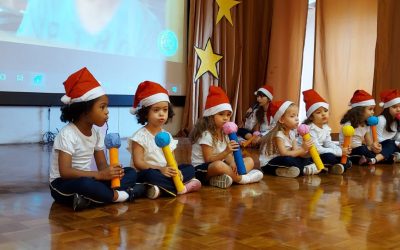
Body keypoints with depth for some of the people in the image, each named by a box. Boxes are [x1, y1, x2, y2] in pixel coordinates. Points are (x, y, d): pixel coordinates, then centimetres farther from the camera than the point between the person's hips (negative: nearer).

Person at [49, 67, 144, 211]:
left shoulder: (96, 133, 4)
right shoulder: (67, 134, -19)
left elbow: (102, 164, 3)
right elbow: (65, 172, -28)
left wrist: (111, 172, -23)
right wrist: (99, 175, -35)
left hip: (87, 179, 8)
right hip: (63, 184, -8)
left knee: (131, 173, -3)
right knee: (85, 184, -42)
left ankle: (90, 199, -22)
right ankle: (120, 196, -18)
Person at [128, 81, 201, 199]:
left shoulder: (167, 135, 10)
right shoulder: (140, 136, -10)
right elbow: (138, 163, -17)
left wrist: (175, 171, -17)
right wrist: (160, 169, -29)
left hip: (166, 172, 7)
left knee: (189, 168, -7)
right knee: (150, 175, -38)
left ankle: (162, 188, -24)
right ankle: (182, 188, -23)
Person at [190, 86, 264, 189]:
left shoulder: (224, 133, 11)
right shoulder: (206, 134, -16)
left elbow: (227, 155, 5)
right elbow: (208, 160, -20)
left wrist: (232, 163, -18)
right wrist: (226, 152, -32)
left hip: (219, 165, 9)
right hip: (202, 170, -9)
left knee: (249, 161, 3)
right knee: (219, 165, -42)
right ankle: (241, 179, -18)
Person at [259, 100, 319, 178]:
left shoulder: (292, 133, 1)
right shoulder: (278, 134, -21)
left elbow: (295, 151, -6)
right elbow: (284, 154, -27)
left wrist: (305, 150, -25)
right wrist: (302, 150, -29)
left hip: (280, 161, 8)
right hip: (268, 165, -8)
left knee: (307, 159, -4)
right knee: (288, 160, -36)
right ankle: (304, 169, -18)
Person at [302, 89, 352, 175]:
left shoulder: (326, 127, 5)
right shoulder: (310, 129, -20)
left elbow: (328, 143, 6)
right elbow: (317, 149, -25)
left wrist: (340, 149, -15)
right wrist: (339, 152, -26)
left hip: (321, 154, 8)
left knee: (345, 160, 0)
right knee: (330, 157, -32)